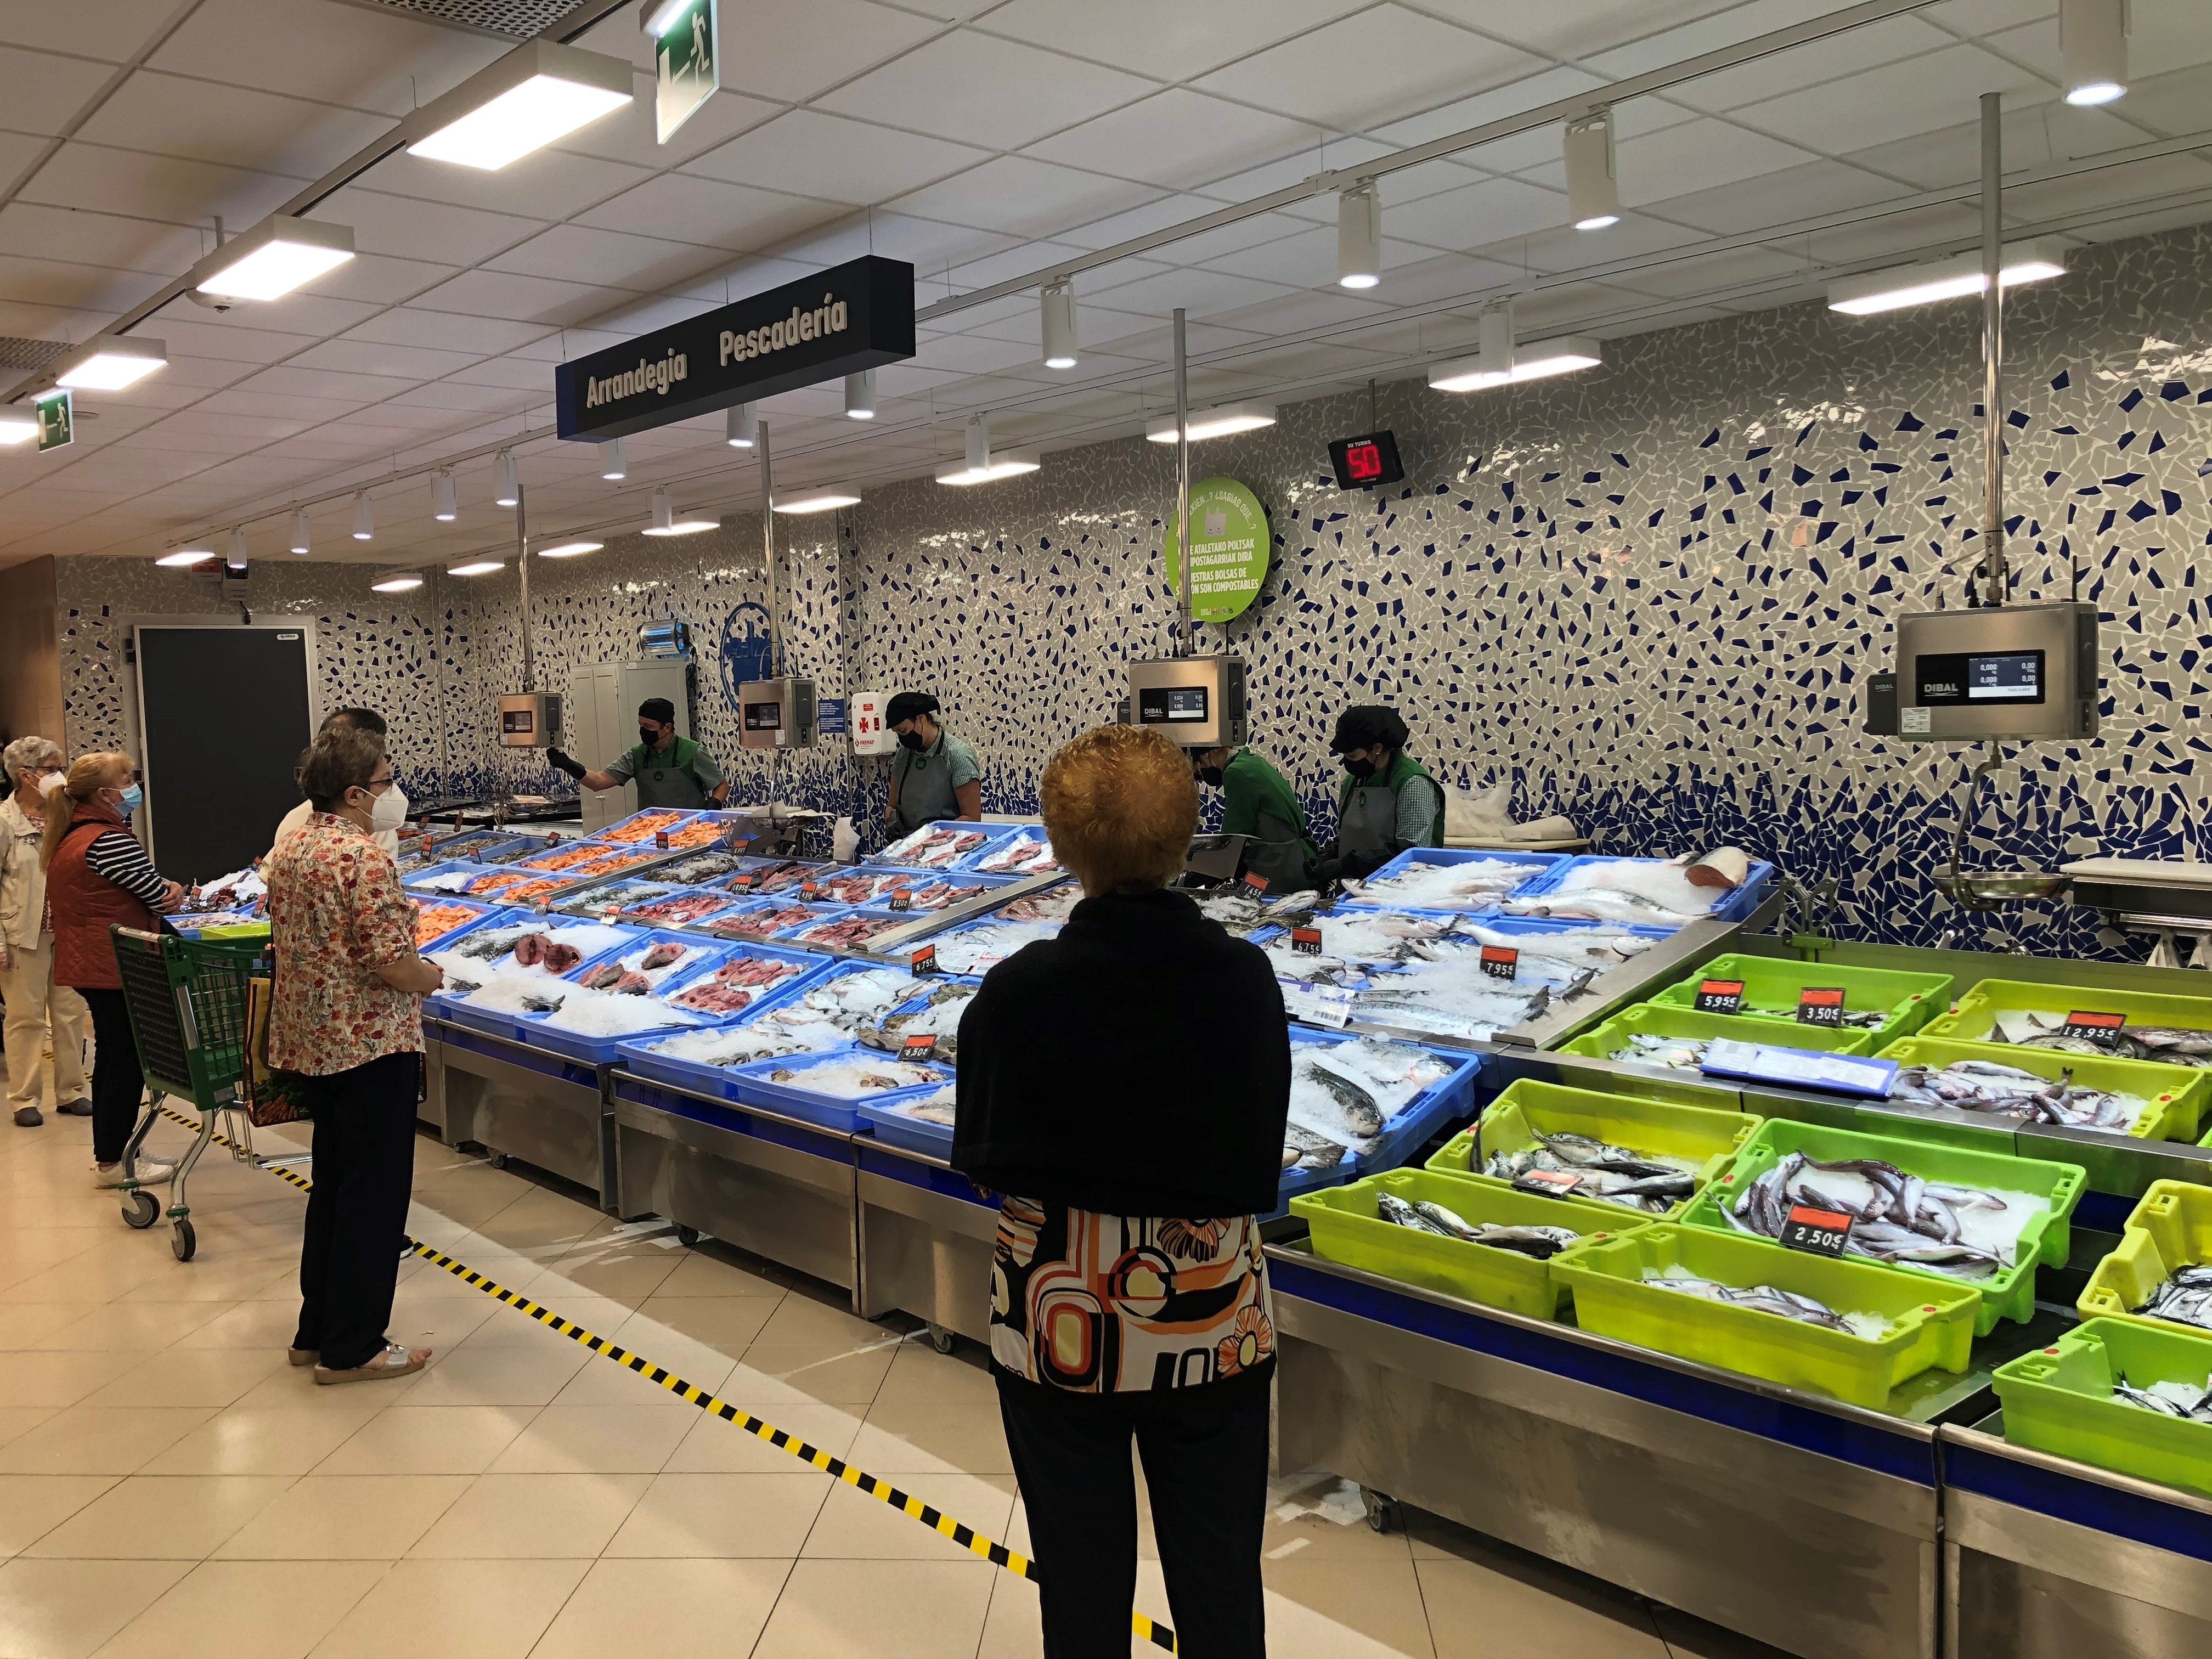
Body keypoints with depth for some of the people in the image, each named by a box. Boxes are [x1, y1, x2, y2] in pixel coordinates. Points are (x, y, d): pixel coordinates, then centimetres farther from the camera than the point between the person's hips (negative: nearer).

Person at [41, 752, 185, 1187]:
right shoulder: (109, 841, -19)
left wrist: (163, 888, -3)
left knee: (110, 1056, 17)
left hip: (87, 963, 10)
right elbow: (164, 899, -16)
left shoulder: (68, 838, 13)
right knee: (128, 1062, -1)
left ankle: (109, 1154, 26)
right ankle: (112, 1164, 5)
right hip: (116, 968, -10)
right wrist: (175, 890, 7)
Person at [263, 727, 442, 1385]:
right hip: (372, 1042, -9)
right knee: (374, 1194, 2)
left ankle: (317, 1332, 28)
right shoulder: (366, 858, -20)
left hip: (311, 1038, 9)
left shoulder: (286, 851, 8)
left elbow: (285, 943, 17)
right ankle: (352, 1350, 9)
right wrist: (432, 977, -4)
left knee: (332, 1183, 19)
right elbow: (389, 961, -23)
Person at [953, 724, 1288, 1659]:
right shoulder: (1245, 980, -15)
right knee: (1220, 1580, 20)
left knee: (1084, 1580, 18)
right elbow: (1262, 1167, -5)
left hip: (1061, 1326, -1)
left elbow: (982, 1161, -5)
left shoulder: (1017, 993, -18)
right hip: (1214, 1324, 1)